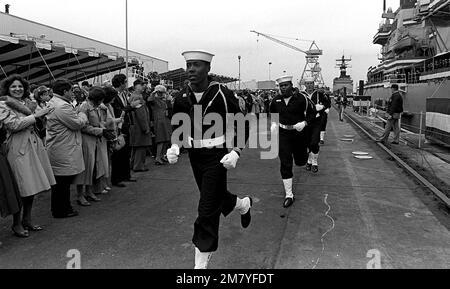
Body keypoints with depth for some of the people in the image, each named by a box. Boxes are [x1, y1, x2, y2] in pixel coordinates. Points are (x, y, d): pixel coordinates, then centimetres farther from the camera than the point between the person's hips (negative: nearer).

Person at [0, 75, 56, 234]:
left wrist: (43, 114, 5)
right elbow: (14, 125, -15)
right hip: (18, 148, -6)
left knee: (32, 186, 10)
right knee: (21, 189, -4)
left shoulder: (27, 102, 16)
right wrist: (36, 115, -14)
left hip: (34, 145, 7)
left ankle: (27, 220, 23)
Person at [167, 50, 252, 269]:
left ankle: (201, 262, 12)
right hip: (195, 156, 6)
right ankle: (243, 204, 58)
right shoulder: (182, 99, -1)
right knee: (216, 196, 24)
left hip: (216, 157, -6)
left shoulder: (222, 95, -15)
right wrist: (174, 147, -9)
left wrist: (235, 152, -19)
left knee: (207, 210, -4)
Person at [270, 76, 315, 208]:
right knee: (285, 165, -5)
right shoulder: (276, 100, -2)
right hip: (283, 134, 1)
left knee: (300, 161, 15)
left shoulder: (302, 98, -12)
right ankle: (289, 195, 3)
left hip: (299, 133, -1)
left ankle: (304, 151, 55)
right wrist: (273, 124, -1)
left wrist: (304, 123, -18)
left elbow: (312, 112, -2)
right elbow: (272, 113, 17)